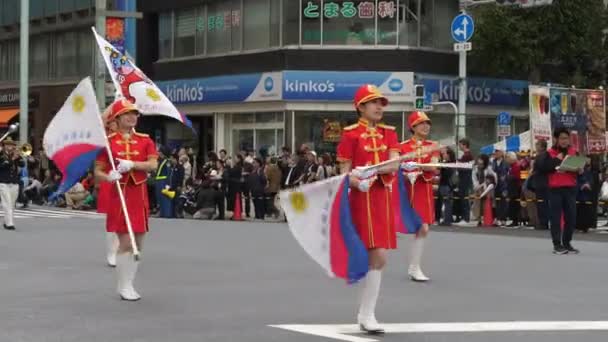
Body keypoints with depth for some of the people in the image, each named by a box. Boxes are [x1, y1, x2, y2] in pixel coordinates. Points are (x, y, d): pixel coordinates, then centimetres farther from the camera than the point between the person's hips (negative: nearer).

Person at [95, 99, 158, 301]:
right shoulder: (108, 141, -2)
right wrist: (109, 176, -22)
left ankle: (129, 284, 18)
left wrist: (131, 165, -20)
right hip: (120, 194, -4)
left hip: (140, 194, 4)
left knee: (138, 243, 7)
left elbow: (153, 165, -6)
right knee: (126, 242, -10)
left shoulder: (145, 140, 8)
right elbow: (98, 172, -1)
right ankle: (124, 286, 1)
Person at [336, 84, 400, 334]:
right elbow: (345, 173, -5)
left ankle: (365, 314, 15)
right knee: (378, 257, -13)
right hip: (363, 200, -6)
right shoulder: (351, 134, -4)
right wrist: (359, 183, -25)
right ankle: (367, 315, -4)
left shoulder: (389, 133, 11)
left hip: (384, 198, 6)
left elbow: (394, 165, -4)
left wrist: (371, 170, -21)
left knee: (377, 258, 6)